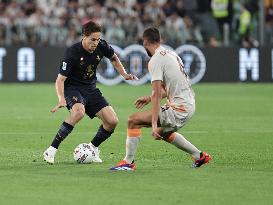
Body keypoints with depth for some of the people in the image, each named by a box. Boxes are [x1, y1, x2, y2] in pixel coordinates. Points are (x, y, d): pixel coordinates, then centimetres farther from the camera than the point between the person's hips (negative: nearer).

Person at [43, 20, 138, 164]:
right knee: (79, 112, -37)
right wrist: (62, 99, -38)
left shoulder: (101, 46, -8)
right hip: (72, 88, -6)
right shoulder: (72, 53, -23)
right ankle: (51, 150, -30)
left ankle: (93, 148, 19)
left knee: (112, 121, -7)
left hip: (90, 89, 6)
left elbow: (113, 58, 17)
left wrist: (124, 75, 5)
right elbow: (60, 79, -22)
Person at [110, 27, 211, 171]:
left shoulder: (155, 60, -14)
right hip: (189, 104, 9)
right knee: (163, 133, 33)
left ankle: (128, 162, -3)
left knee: (133, 120, -8)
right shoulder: (171, 54, 14)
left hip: (179, 109, -9)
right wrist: (150, 98, 27)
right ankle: (200, 156, 36)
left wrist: (154, 125, -22)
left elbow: (157, 95, -20)